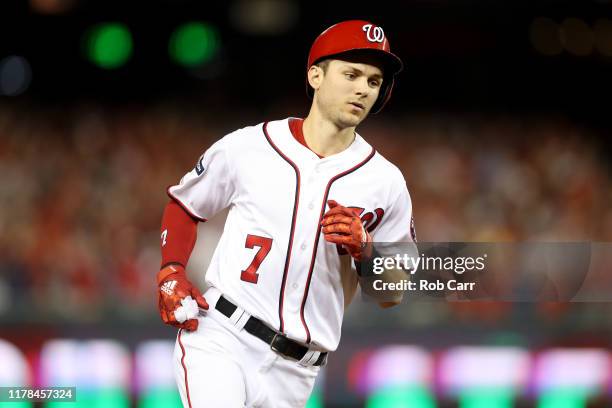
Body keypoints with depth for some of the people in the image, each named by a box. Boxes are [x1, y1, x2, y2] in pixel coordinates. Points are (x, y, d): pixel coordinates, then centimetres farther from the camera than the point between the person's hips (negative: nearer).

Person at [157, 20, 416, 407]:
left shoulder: (386, 183, 4)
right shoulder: (246, 148, 1)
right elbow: (184, 205, 17)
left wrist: (363, 248, -11)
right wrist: (171, 274, 1)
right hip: (219, 341, -3)